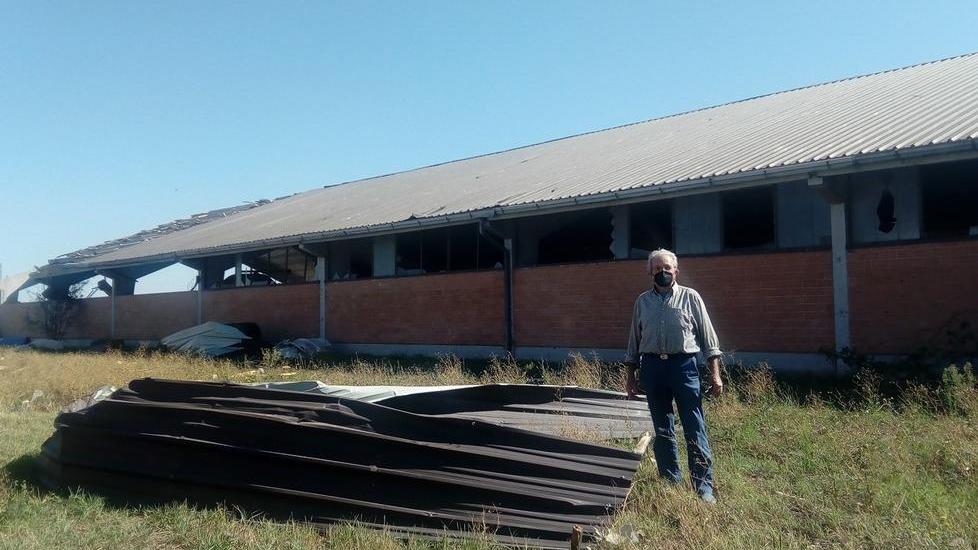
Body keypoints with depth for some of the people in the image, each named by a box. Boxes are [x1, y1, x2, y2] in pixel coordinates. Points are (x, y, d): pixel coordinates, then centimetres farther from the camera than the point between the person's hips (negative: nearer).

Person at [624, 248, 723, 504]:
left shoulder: (690, 297, 4)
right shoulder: (643, 301, 12)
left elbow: (708, 335, 2)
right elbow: (634, 339, 16)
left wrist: (715, 374, -4)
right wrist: (630, 374, 14)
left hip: (683, 365, -3)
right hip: (652, 367, 3)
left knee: (695, 430, -4)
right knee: (662, 430, 10)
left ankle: (704, 487, 4)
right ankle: (671, 482, 21)